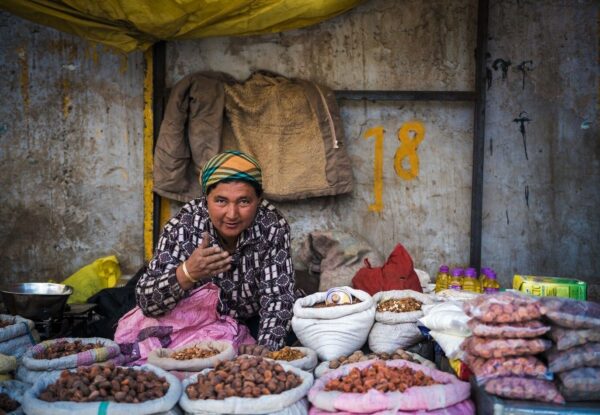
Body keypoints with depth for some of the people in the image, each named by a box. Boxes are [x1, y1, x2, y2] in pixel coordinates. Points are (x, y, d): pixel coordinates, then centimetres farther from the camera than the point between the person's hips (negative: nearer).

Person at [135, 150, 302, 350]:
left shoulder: (273, 226, -23)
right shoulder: (183, 227, -24)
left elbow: (277, 297, -23)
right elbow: (146, 302, -27)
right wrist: (186, 273, -47)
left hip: (256, 322, 0)